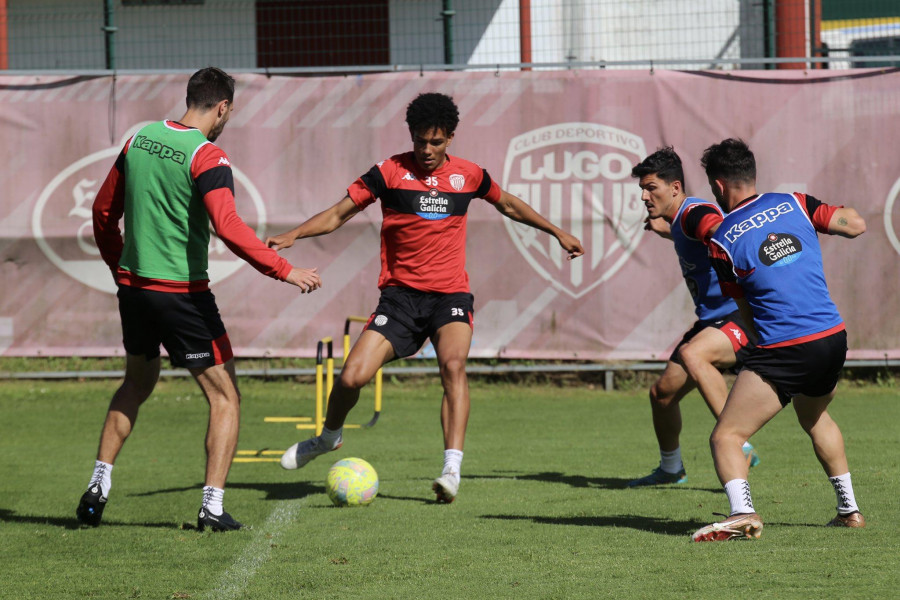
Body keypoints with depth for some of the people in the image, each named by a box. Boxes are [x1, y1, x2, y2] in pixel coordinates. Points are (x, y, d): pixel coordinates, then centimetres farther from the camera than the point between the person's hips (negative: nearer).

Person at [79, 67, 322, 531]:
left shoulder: (139, 140, 6)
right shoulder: (207, 157, -15)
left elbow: (103, 211, 14)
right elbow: (228, 228, -26)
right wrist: (284, 270, -21)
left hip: (133, 285, 7)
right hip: (182, 292, -7)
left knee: (137, 384, 27)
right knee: (224, 397, 3)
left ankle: (98, 485, 21)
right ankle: (212, 505, -6)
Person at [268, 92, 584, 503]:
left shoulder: (467, 175, 5)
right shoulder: (390, 172, -2)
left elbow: (508, 205, 24)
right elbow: (339, 213, -1)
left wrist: (557, 232, 31)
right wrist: (293, 235, -16)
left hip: (450, 295, 0)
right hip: (400, 295, 0)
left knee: (453, 363, -29)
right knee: (352, 377, -11)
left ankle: (452, 469, -31)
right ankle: (329, 436, 23)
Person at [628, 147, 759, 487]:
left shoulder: (695, 213, -19)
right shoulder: (678, 220, 11)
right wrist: (665, 230, 38)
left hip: (743, 318, -10)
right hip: (712, 320, 10)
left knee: (692, 354, -38)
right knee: (662, 393, 12)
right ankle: (670, 469, 37)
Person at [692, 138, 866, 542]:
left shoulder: (722, 243, -2)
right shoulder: (793, 204, 4)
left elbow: (746, 310, 8)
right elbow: (855, 226, 5)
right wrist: (841, 213, 27)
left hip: (782, 351, -5)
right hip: (833, 340, 6)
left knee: (725, 437, -4)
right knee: (815, 418, 33)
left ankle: (743, 512, -28)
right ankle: (849, 511, 35)